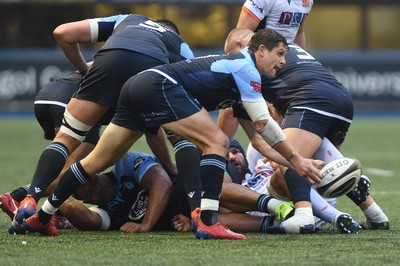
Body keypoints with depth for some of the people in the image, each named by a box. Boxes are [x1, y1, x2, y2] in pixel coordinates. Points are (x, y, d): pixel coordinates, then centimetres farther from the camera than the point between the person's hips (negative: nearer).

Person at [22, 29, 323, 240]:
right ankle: (208, 222, -20)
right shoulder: (245, 67, -1)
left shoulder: (233, 64, 26)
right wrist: (295, 159, 0)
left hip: (137, 86, 10)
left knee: (97, 162, 13)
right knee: (216, 142, -10)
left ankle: (40, 218, 17)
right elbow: (264, 124, -6)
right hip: (159, 85, -10)